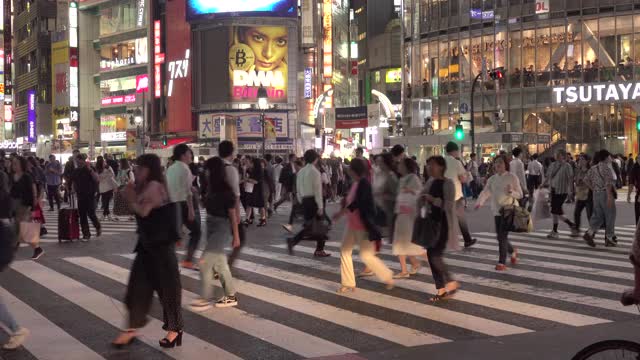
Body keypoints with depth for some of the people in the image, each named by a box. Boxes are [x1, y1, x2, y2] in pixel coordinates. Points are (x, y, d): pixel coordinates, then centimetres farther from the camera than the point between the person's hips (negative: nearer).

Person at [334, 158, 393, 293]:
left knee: (366, 255, -4)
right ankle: (348, 283, 13)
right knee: (344, 251, 6)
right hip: (352, 225, 9)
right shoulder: (355, 183, 7)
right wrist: (345, 201, 0)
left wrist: (340, 213, -21)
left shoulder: (364, 183, -19)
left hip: (362, 226, -9)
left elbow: (357, 203, -25)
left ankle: (388, 277, 14)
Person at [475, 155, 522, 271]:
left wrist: (511, 192, -23)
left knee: (502, 236, -11)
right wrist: (479, 202, -21)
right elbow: (486, 192, -2)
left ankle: (502, 262, -3)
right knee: (500, 237, 9)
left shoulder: (512, 177, -3)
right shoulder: (492, 179, 10)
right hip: (497, 211, 5)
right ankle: (513, 251, 38)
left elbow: (520, 194, -2)